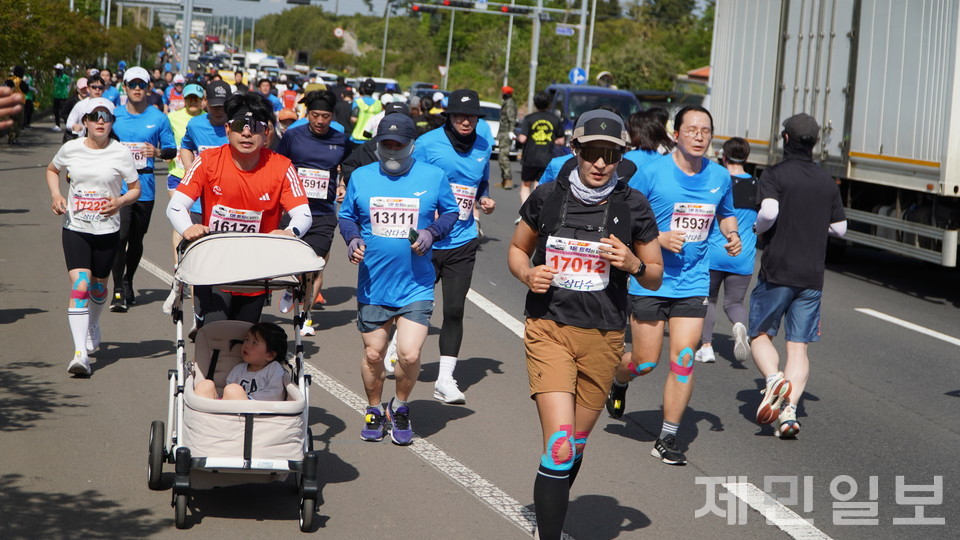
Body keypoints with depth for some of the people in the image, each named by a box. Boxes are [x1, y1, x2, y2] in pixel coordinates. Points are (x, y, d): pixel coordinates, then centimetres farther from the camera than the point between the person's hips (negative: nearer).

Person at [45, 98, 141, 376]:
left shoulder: (121, 153, -5)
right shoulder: (71, 149, -1)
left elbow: (136, 189, 2)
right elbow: (52, 170, 18)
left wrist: (120, 201, -19)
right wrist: (56, 194, 0)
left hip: (107, 230, 1)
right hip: (75, 227, -1)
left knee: (98, 285, 15)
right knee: (79, 285, -17)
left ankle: (93, 325, 50)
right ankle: (80, 353, -22)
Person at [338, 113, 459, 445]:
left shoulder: (433, 177, -1)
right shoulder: (361, 177, 4)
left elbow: (450, 212, 10)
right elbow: (347, 216, 13)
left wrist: (431, 233, -10)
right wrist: (352, 239, -8)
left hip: (416, 286, -2)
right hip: (373, 285, 2)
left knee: (409, 354, -11)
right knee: (373, 354, 9)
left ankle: (400, 407, 17)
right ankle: (374, 410, 32)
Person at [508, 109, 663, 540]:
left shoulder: (632, 206, -1)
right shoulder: (547, 198, 0)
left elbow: (655, 278, 7)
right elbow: (517, 249, 15)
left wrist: (633, 264, -15)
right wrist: (527, 274, -7)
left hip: (603, 338, 2)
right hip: (549, 329, -2)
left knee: (575, 446, 16)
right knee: (559, 447, -16)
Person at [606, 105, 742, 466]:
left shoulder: (719, 177, 3)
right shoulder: (652, 173, -10)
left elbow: (726, 214, 22)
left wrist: (731, 235, 1)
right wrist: (659, 238, -19)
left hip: (693, 283, 3)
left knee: (683, 359, -5)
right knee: (646, 362, 3)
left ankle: (667, 439, 8)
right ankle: (619, 381, 40)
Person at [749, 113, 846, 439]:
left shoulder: (774, 176, -6)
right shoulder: (828, 183, 9)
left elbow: (769, 211, -23)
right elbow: (840, 229, 11)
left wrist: (759, 228, -3)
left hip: (776, 273, -3)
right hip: (813, 276, 4)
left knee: (761, 334, 11)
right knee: (798, 345, 4)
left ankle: (774, 379, -16)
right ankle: (790, 411, -10)